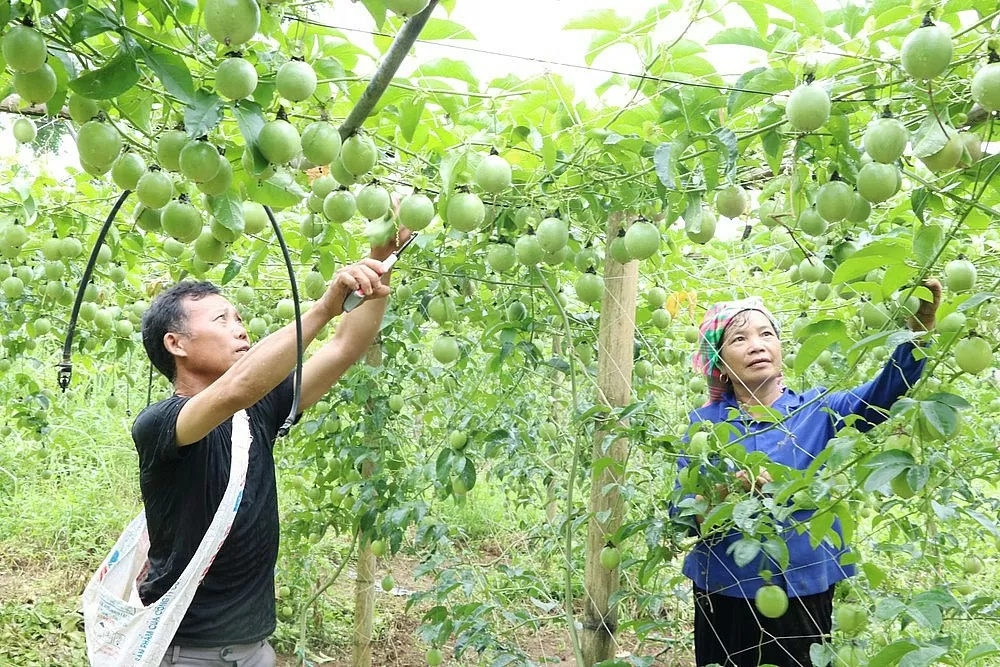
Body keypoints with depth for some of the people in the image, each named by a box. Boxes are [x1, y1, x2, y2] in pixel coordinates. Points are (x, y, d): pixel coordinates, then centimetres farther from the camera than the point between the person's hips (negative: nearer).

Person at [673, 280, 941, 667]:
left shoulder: (817, 410, -1)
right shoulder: (705, 423, -2)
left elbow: (886, 393, -18)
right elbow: (680, 515, -9)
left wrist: (919, 326, -33)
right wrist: (726, 489, -28)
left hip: (806, 594, 0)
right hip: (725, 596, 0)